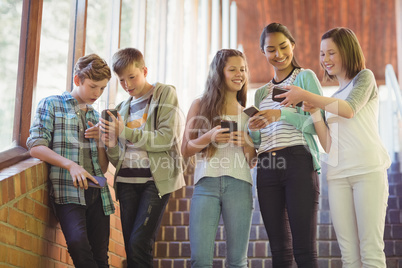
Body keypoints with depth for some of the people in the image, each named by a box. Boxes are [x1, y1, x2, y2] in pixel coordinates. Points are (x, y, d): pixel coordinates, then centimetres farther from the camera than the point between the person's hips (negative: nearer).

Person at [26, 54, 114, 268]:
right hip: (68, 190, -5)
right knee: (78, 243, -28)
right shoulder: (51, 105, 8)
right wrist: (70, 164, -16)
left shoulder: (96, 117, 21)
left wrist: (101, 141, 1)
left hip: (97, 192, 5)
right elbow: (36, 147, -4)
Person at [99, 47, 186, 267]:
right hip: (127, 180, 5)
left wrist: (125, 132, -13)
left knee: (139, 244, -15)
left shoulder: (165, 94, 4)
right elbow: (118, 160, 15)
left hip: (156, 178, -5)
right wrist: (112, 145, -7)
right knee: (130, 247, 3)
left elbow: (166, 138, -10)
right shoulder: (122, 109, 19)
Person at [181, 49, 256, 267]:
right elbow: (185, 150, 9)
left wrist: (246, 143, -4)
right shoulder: (200, 105, 12)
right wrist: (208, 137, -8)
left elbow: (253, 161, 17)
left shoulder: (248, 112, 17)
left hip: (238, 184, 2)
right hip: (206, 183, -1)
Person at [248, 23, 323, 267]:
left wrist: (281, 114, -15)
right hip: (267, 168, 5)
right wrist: (253, 130, 0)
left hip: (298, 162, -5)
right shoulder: (261, 93, 24)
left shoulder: (305, 77, 8)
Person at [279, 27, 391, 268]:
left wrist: (305, 95, -14)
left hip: (368, 169, -5)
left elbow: (349, 109, -12)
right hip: (338, 174, 5)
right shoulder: (332, 98, 24)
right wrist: (314, 111, 3)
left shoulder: (365, 77, 9)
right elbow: (328, 144, 13)